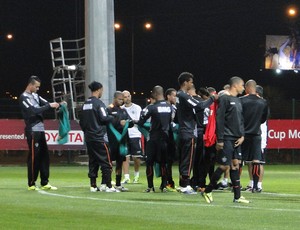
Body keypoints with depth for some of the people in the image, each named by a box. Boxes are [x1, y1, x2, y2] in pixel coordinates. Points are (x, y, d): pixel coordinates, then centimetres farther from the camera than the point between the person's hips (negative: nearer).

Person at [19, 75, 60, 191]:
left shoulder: (35, 96, 16)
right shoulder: (24, 98, -10)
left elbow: (45, 103, 8)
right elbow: (34, 111, -21)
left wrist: (57, 104, -10)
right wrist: (50, 106, -21)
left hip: (40, 130, 9)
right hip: (32, 131, -9)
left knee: (44, 156, 10)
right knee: (34, 157, -6)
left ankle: (44, 183, 16)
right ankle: (31, 184, 1)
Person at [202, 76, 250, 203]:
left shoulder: (238, 101, 17)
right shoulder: (224, 99, -10)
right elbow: (220, 120, -14)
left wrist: (242, 136, 6)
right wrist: (220, 139, -17)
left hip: (236, 139, 8)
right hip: (227, 139, -8)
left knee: (235, 164, 6)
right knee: (224, 166, -7)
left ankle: (237, 196, 7)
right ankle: (207, 191, 6)